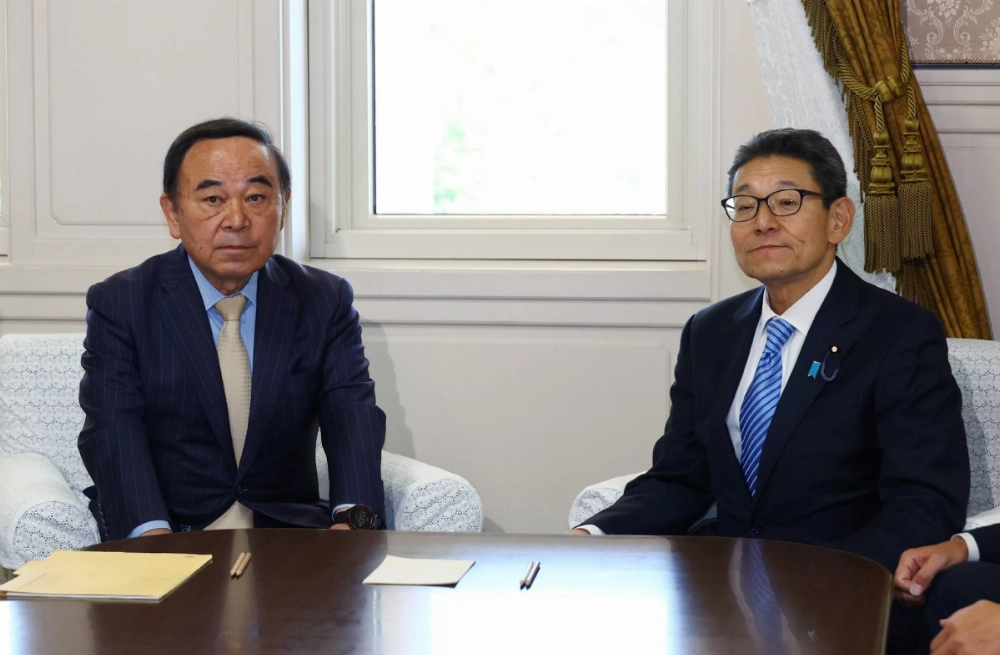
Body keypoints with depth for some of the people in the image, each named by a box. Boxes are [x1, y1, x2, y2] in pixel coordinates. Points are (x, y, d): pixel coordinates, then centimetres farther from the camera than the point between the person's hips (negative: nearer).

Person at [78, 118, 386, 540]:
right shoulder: (119, 304, 4)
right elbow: (113, 431, -9)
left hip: (289, 536, 1)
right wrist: (153, 536, -29)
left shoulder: (326, 301, 9)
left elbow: (353, 414, -3)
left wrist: (353, 517, -25)